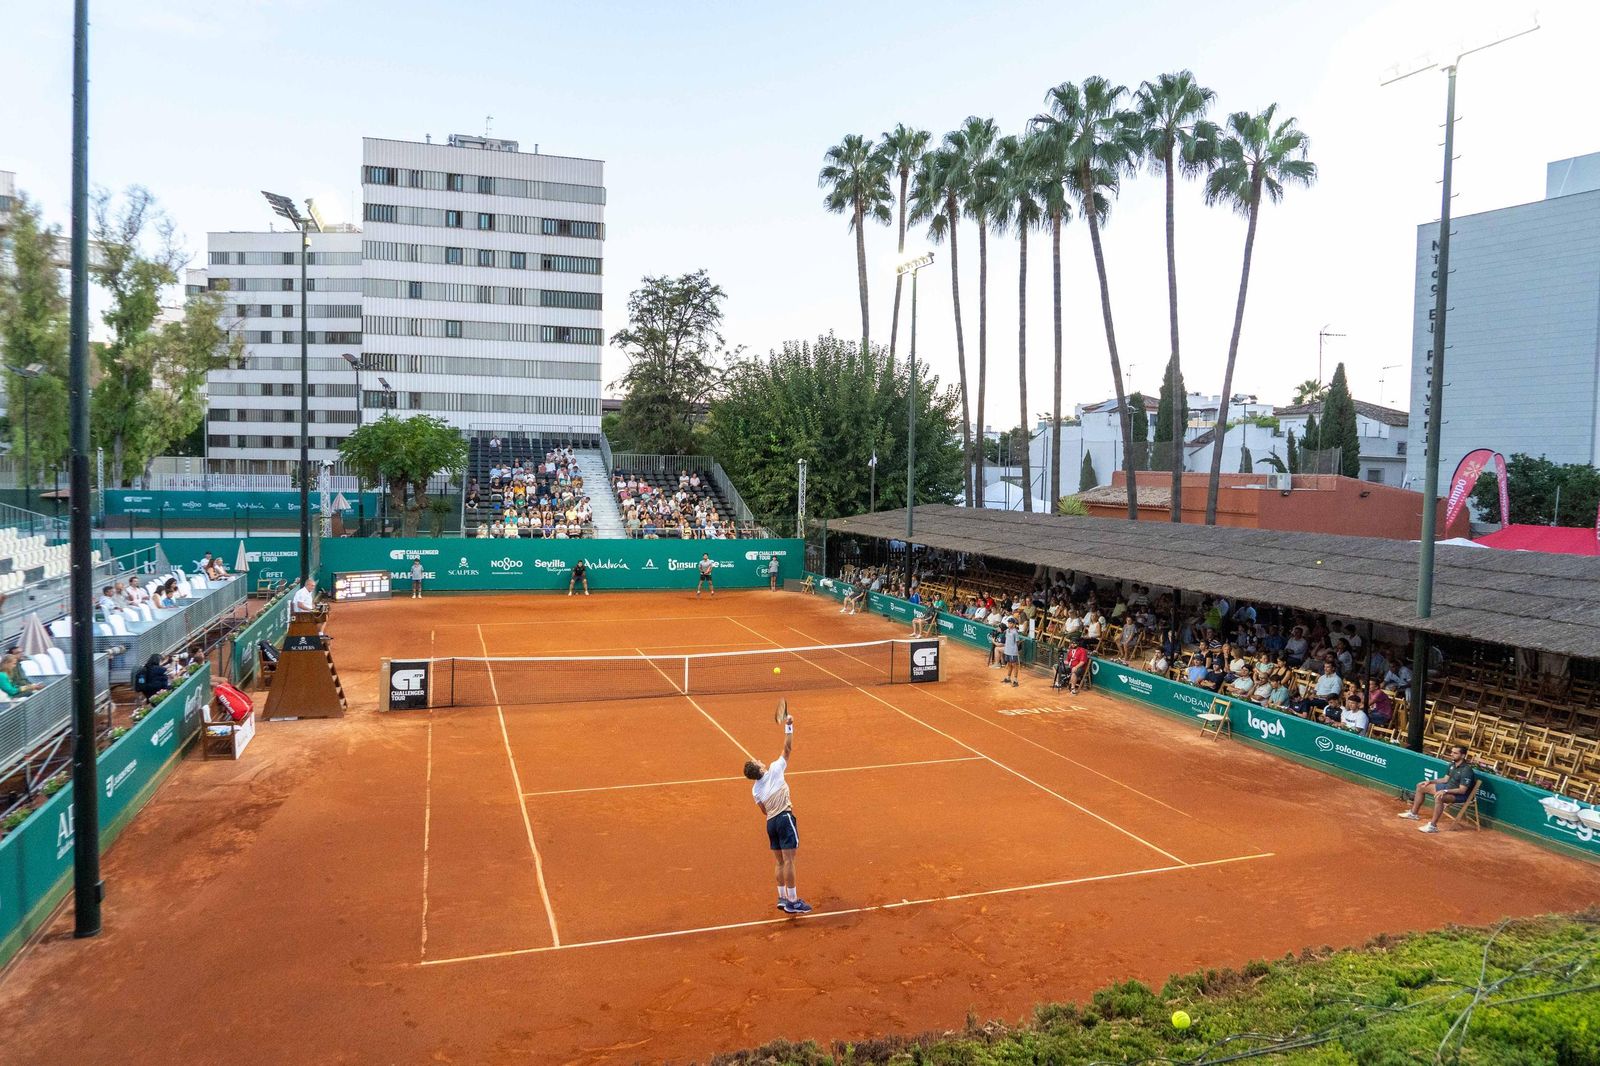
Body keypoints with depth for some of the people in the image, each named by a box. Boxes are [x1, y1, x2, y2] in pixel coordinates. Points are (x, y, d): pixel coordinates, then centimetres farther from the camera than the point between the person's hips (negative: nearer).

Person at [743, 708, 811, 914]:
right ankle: (792, 902, -7)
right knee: (789, 860, -6)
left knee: (781, 861, 15)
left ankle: (782, 898, 18)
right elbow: (788, 749, -3)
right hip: (784, 817, -6)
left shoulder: (755, 790, 12)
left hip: (771, 822, 6)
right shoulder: (774, 770, -2)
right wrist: (788, 726, 0)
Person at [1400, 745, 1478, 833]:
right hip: (1448, 787, 10)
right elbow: (1445, 779, 15)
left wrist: (1445, 791, -33)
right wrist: (1430, 781, 6)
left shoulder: (1466, 770, -24)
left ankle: (1433, 826, -32)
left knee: (1439, 797, -40)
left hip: (1460, 795, -10)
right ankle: (1413, 813, 24)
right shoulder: (1452, 764, 3)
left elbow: (1462, 790, -27)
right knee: (1421, 787, 12)